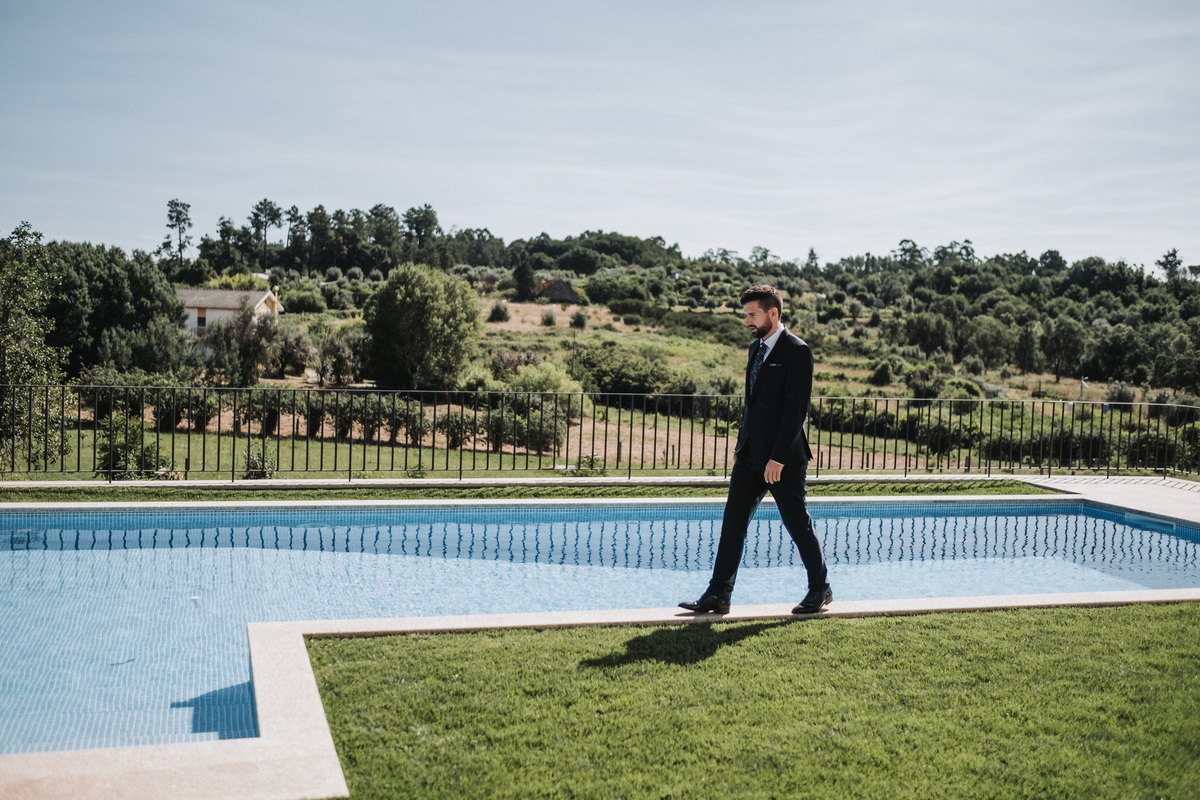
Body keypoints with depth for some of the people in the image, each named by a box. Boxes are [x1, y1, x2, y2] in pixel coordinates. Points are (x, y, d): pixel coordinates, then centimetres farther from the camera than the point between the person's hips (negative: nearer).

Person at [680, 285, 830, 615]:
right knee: (733, 522, 2)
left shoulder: (797, 351, -13)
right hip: (751, 453, 8)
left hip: (783, 458, -8)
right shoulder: (757, 347, 13)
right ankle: (718, 595, 5)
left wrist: (778, 458, -20)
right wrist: (741, 445, 15)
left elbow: (796, 409, -18)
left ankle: (820, 589, 23)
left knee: (797, 524, 5)